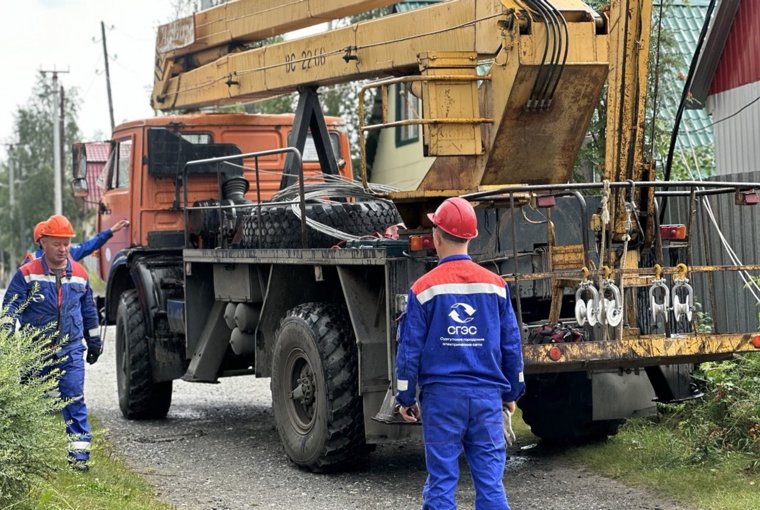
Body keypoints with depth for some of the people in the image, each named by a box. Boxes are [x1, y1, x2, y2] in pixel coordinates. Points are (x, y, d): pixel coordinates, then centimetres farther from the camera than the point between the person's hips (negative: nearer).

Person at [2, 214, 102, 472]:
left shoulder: (79, 274, 6)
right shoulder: (27, 274, -5)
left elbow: (89, 311, 19)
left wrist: (94, 342, 23)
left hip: (71, 352, 1)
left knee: (75, 402, -8)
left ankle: (79, 454, -6)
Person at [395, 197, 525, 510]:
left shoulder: (424, 288, -5)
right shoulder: (495, 285, 3)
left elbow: (410, 349, -2)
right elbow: (511, 345, 8)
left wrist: (405, 398, 8)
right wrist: (512, 392, 19)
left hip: (441, 396, -2)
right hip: (487, 396, 2)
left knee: (441, 480, 4)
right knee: (490, 479, 5)